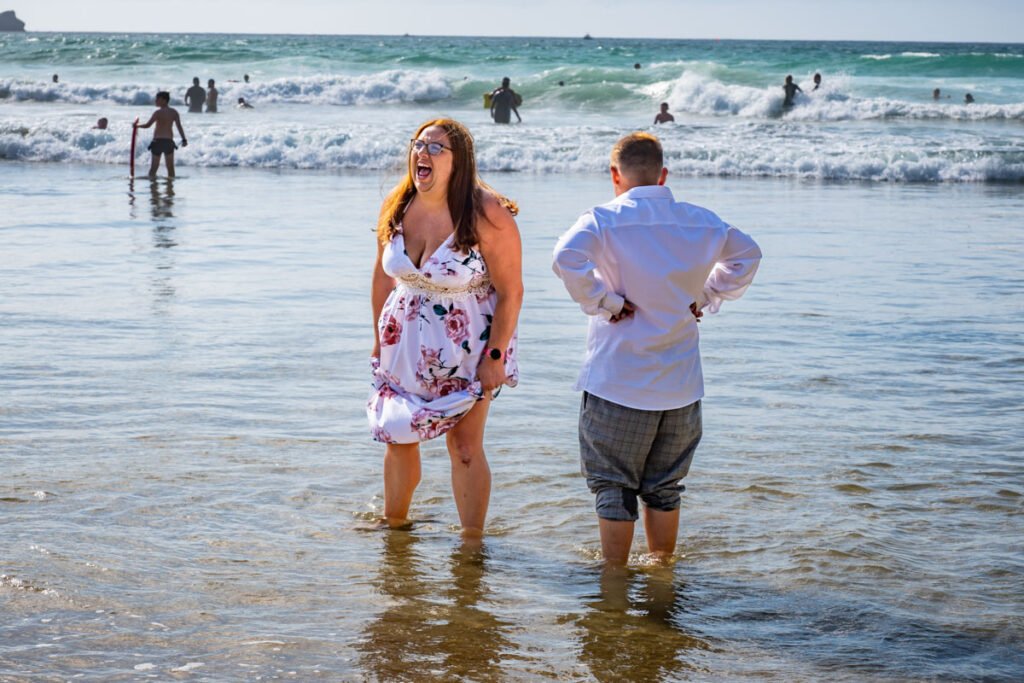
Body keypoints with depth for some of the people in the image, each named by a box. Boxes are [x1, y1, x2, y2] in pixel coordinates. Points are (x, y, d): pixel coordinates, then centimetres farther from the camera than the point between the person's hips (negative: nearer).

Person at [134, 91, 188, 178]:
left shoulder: (158, 112, -11)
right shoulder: (174, 112, 3)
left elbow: (147, 125, -12)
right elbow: (179, 126, -2)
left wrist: (137, 125, 3)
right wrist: (184, 139, -1)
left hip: (158, 141, -4)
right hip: (169, 141, 4)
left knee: (154, 166, 3)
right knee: (170, 166, 10)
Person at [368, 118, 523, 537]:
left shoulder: (486, 215, -20)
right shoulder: (396, 208, -3)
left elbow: (511, 292, -16)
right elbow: (383, 275, 10)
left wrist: (495, 356, -17)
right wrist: (379, 339, 13)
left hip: (467, 348, -5)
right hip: (406, 345, 5)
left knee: (465, 447, -4)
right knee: (398, 439, 12)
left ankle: (472, 541, 8)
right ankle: (393, 525, 33)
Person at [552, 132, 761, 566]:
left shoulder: (605, 220, -10)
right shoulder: (701, 222, 5)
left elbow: (567, 258, -27)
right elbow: (746, 255, 19)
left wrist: (603, 302, -15)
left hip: (617, 385, -4)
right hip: (681, 384, 4)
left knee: (613, 489, 7)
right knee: (665, 488, 18)